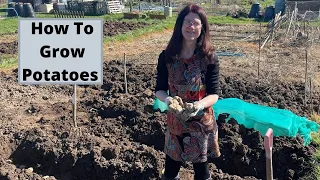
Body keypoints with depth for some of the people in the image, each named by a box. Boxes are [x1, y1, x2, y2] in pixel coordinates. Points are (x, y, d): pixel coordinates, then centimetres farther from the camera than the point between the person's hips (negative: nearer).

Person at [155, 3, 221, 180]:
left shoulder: (209, 57, -12)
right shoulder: (166, 57, -8)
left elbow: (214, 93, -12)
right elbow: (159, 89, -4)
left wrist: (201, 104, -33)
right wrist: (167, 99, -27)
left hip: (201, 122, -1)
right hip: (175, 120, 1)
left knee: (200, 163, 14)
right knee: (171, 162, 14)